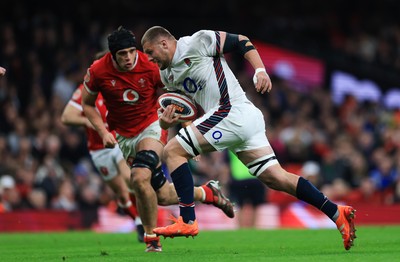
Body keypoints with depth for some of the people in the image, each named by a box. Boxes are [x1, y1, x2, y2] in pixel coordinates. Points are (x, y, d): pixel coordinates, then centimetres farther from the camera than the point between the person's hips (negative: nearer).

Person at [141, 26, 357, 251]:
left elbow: (241, 42, -2)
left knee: (173, 151, -9)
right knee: (275, 177, 3)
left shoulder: (196, 42, -3)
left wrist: (260, 71, -14)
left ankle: (187, 221, -15)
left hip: (232, 112, -9)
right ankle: (336, 213, 1)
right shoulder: (167, 75, 22)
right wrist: (166, 122, 3)